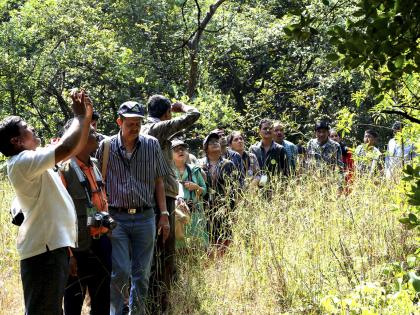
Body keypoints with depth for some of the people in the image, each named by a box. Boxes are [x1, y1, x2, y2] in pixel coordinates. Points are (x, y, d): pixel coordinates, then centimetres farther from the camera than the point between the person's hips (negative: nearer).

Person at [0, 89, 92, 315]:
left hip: (53, 245, 11)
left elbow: (75, 148, 21)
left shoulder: (33, 160, 16)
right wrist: (79, 116, -10)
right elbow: (66, 148, -25)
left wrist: (87, 117, 8)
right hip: (43, 248, -11)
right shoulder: (22, 162, -14)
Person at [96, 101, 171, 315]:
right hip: (116, 218, -2)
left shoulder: (152, 145, 5)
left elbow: (159, 182, 9)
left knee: (142, 273, 7)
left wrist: (164, 214, 5)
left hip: (144, 217, 2)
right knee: (120, 272, -9)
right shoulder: (106, 147, 0)